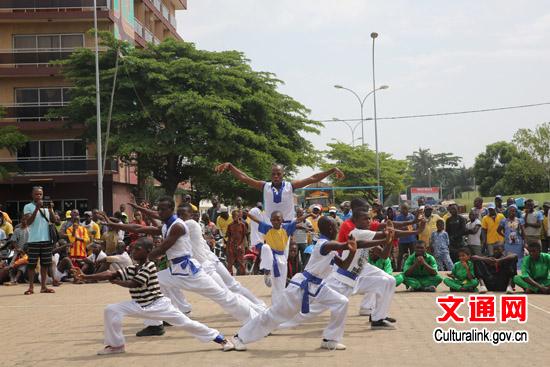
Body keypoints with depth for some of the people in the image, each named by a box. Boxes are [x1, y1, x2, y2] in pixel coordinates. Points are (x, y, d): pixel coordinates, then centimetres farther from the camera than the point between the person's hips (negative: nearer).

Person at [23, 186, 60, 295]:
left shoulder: (47, 206, 14)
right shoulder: (28, 207, 2)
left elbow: (54, 221, 6)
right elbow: (29, 222, -11)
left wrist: (50, 209, -9)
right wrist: (37, 208, -17)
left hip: (47, 239, 4)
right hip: (34, 240, -4)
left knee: (45, 264, 6)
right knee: (32, 264, -3)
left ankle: (43, 286, 11)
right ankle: (31, 287, 1)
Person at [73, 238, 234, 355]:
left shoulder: (149, 266, -17)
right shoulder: (130, 269, 5)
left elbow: (134, 284, -24)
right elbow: (111, 274, 0)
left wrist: (115, 281, -14)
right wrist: (86, 277, -7)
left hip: (158, 304, -6)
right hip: (139, 305, 6)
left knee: (185, 322, -11)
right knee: (111, 310, -11)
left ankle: (220, 338, 0)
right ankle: (116, 345, 1)